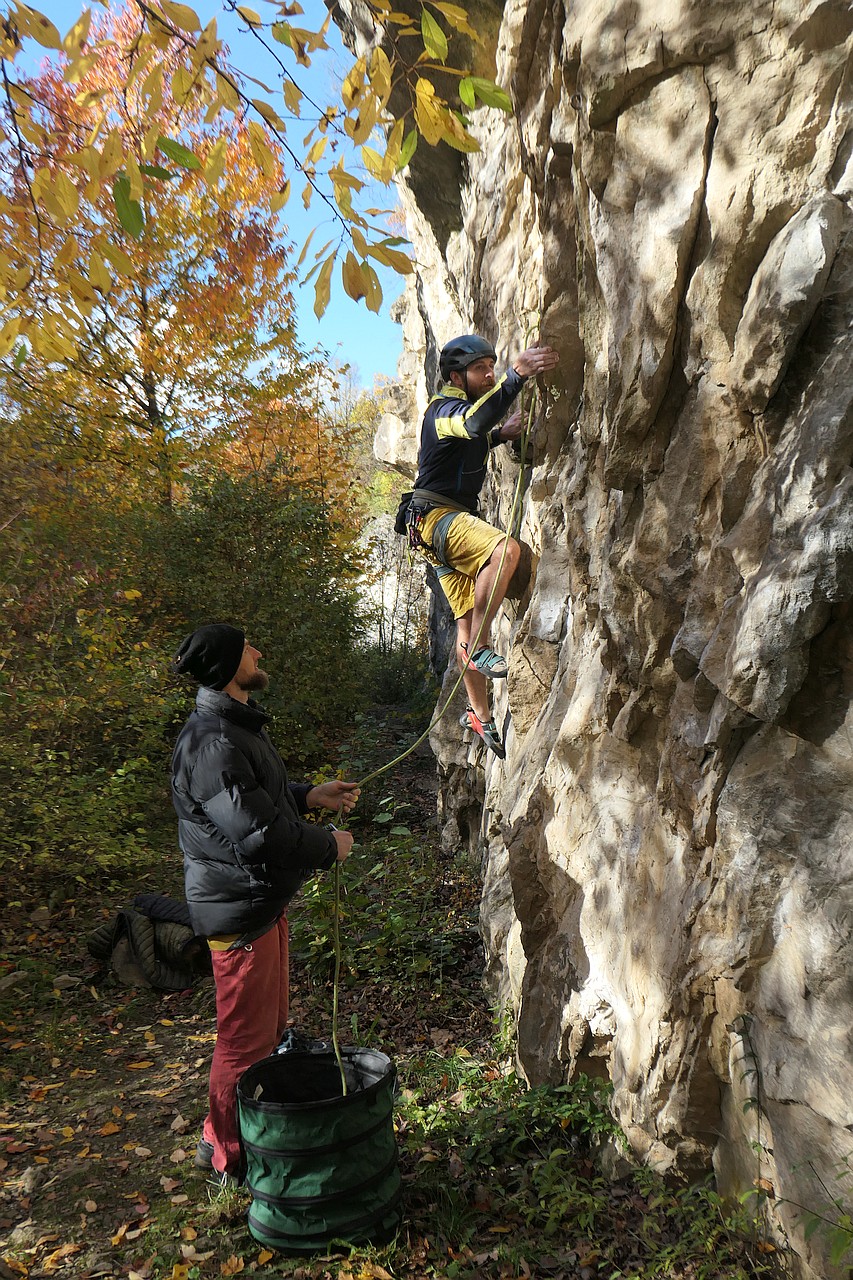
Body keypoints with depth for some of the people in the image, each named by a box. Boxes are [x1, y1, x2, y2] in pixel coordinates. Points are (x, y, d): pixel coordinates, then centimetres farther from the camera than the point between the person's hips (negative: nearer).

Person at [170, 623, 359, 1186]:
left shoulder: (239, 725, 9)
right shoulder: (213, 742, -27)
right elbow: (258, 834, -30)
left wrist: (310, 796, 6)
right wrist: (329, 846, -15)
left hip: (263, 901, 11)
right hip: (240, 911, -11)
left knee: (271, 1026, 24)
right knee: (246, 1040, 6)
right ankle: (230, 1156, 27)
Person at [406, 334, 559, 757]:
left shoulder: (461, 408, 18)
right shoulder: (443, 409, -13)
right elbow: (474, 423, -38)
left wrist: (501, 434, 19)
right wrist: (516, 375, -48)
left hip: (457, 517, 10)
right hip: (436, 514, -10)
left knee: (468, 617, 9)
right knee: (505, 548, -36)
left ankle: (479, 714, 16)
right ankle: (479, 648, -28)